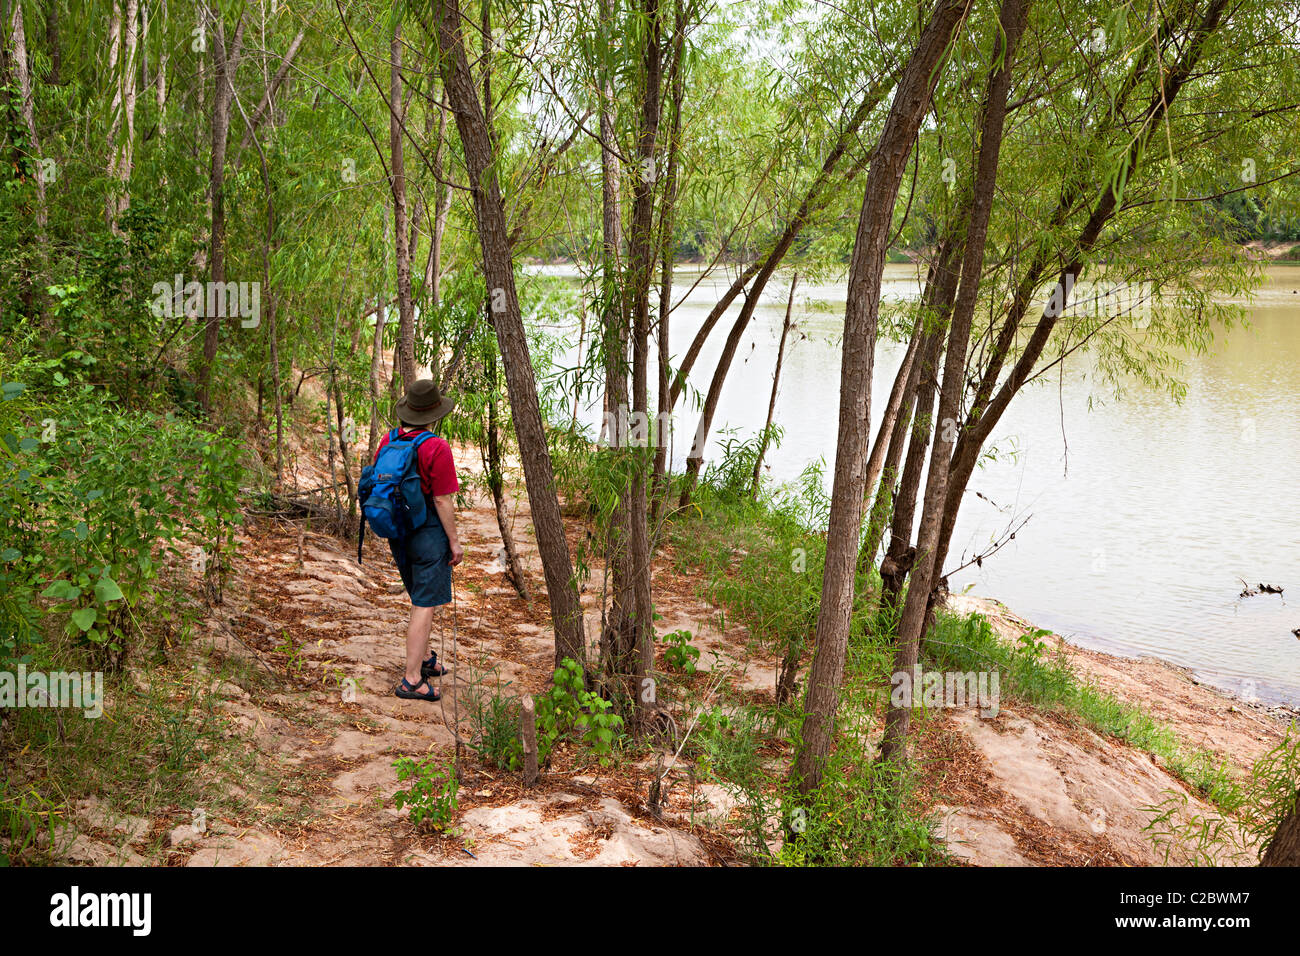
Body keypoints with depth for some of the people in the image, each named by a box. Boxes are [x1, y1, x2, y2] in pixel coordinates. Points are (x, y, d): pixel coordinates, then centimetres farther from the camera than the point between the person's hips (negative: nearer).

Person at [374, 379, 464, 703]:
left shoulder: (387, 440, 1)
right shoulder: (436, 448, -19)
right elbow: (442, 500, -17)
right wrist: (455, 542, -8)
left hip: (397, 532, 7)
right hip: (429, 532, -7)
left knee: (421, 599, 23)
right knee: (425, 606, -3)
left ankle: (424, 660, 36)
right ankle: (412, 680, -3)